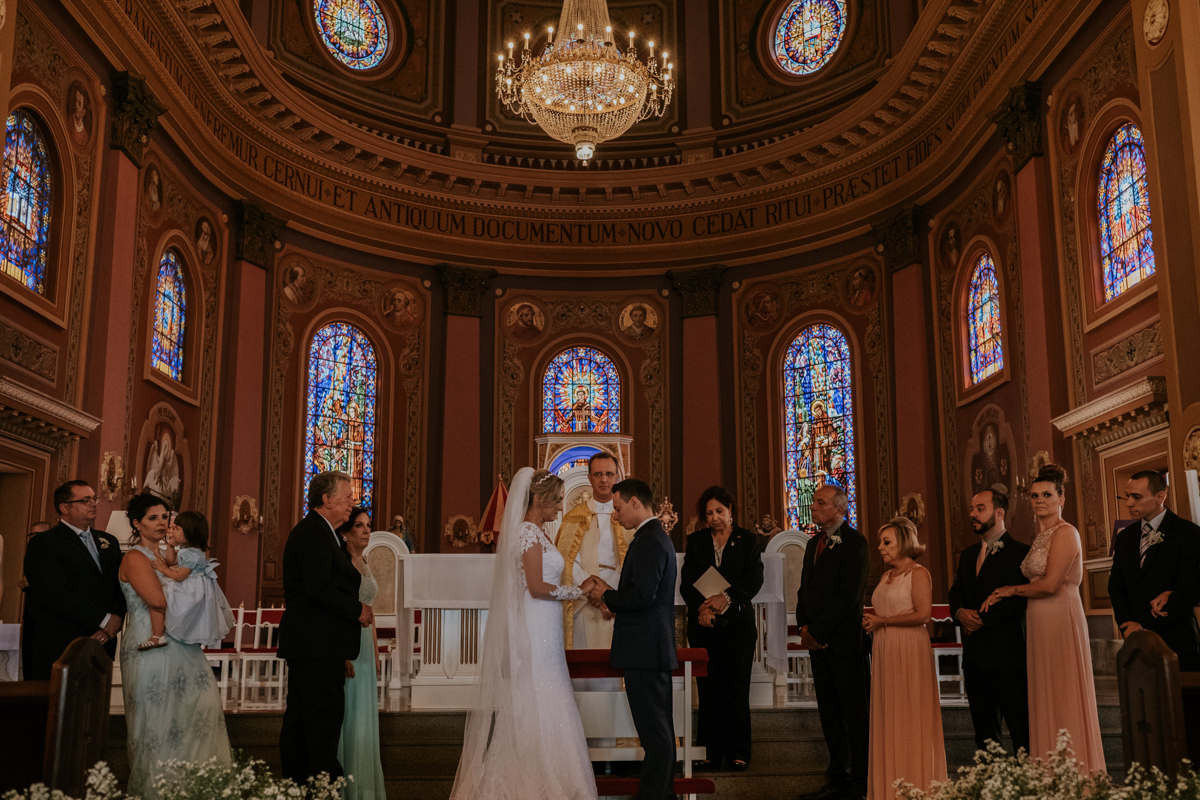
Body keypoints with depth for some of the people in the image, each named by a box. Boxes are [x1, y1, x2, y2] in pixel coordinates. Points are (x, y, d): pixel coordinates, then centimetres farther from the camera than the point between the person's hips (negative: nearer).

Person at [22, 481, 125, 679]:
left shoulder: (109, 542, 19)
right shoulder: (43, 544, -2)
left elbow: (121, 587, 15)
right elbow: (56, 595, -13)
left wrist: (116, 620, -5)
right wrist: (104, 620, -11)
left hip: (103, 646, 5)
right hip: (60, 649, -5)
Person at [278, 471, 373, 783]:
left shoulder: (314, 531, 20)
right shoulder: (313, 533, -14)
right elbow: (319, 588, -22)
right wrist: (357, 610, -12)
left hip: (305, 644, 11)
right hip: (317, 643, -11)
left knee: (300, 719, 13)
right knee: (325, 716, -9)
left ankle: (295, 782, 20)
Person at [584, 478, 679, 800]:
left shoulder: (648, 541, -16)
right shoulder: (658, 537, 17)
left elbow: (642, 596, -25)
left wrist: (606, 595, -9)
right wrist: (611, 596, 9)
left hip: (644, 650, -11)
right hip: (656, 650, 11)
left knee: (654, 730, -5)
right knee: (661, 727, 16)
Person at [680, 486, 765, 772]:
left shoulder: (748, 541, 4)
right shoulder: (695, 541, 10)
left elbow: (754, 581, -5)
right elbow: (686, 582, 4)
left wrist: (727, 598, -19)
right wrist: (701, 608, -13)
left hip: (737, 622, -2)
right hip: (703, 623, 2)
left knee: (736, 687, -1)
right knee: (708, 688, 2)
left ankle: (738, 753, 8)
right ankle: (710, 752, 10)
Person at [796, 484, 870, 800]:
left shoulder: (854, 543, -10)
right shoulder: (814, 543, 16)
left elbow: (848, 594, -17)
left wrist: (817, 631, -14)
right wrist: (804, 626, 3)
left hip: (844, 641, -8)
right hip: (818, 641, 8)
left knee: (855, 715, 0)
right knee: (829, 715, 12)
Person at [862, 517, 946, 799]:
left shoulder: (919, 574, -8)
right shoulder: (887, 576, 16)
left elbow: (922, 614, -17)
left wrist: (882, 620, -11)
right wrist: (871, 620, 3)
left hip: (909, 649, -8)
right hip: (884, 650, 8)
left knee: (909, 716, -2)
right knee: (887, 717, 7)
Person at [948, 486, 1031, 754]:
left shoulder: (1019, 552, -6)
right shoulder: (968, 555, 18)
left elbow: (1016, 598, -16)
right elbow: (956, 592, 15)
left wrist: (982, 618, -15)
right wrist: (960, 612, -6)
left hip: (1005, 653, -7)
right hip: (974, 655, 7)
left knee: (1021, 730, -4)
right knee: (984, 732, 11)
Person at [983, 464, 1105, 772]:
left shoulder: (1065, 532, -11)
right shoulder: (1041, 536, 16)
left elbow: (1050, 584, -18)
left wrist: (1011, 590, -5)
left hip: (1061, 621, -9)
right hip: (1040, 625, 9)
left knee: (1063, 698, -4)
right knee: (1046, 701, 9)